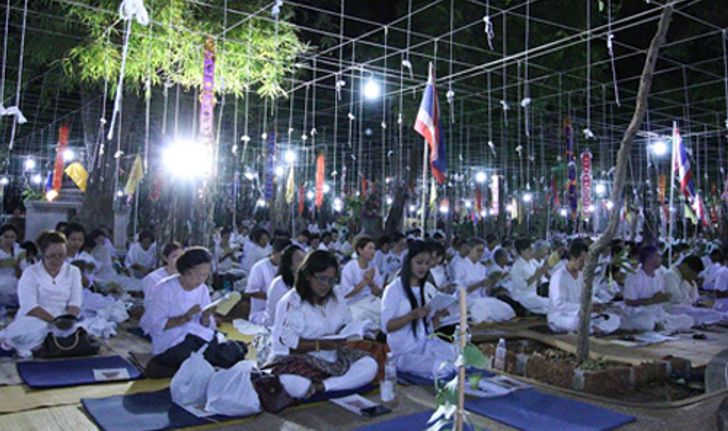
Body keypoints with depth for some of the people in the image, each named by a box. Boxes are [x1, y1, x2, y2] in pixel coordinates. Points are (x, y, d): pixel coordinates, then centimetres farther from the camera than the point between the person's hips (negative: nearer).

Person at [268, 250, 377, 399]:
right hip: (297, 359, -6)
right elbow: (285, 343, -16)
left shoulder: (336, 298, 11)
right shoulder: (291, 303, -10)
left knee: (370, 365, -15)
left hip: (332, 358, 7)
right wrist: (320, 344, -21)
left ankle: (321, 386, -23)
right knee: (295, 385, -39)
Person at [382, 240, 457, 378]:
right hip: (405, 350, -5)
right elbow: (386, 326, -9)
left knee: (456, 353, -24)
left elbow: (431, 325, 12)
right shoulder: (393, 289, -5)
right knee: (443, 368, -27)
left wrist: (438, 315, -10)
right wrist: (412, 315, -21)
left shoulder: (429, 289, 12)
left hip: (428, 343, 6)